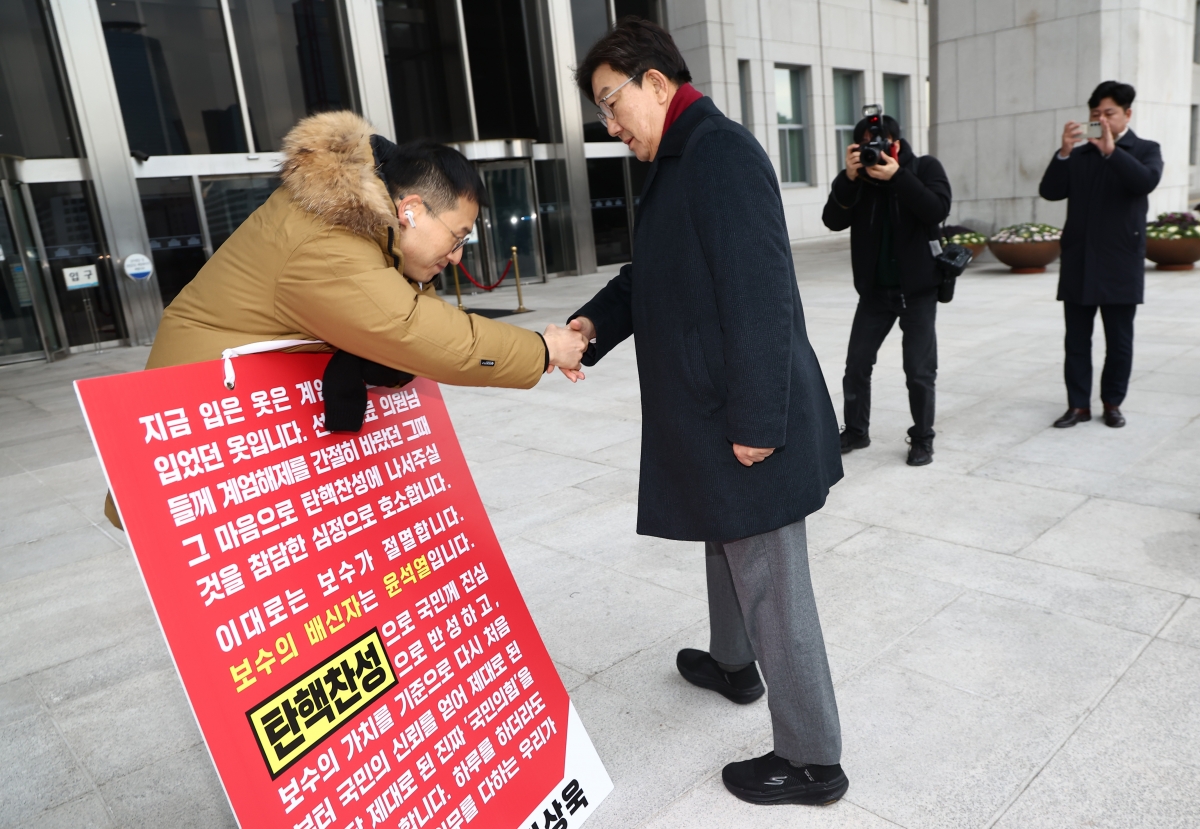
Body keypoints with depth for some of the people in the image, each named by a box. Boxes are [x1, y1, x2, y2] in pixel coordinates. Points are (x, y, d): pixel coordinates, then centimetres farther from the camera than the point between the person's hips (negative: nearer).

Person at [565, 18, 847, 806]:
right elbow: (652, 274, 18)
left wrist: (756, 421, -23)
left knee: (769, 580, 0)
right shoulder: (680, 161, 15)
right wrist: (593, 324, 1)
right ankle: (732, 663, 49)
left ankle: (813, 760, 17)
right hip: (711, 410, 10)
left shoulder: (722, 150, -16)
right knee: (728, 543, 26)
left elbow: (761, 293, -23)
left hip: (749, 416, -10)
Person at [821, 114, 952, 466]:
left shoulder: (925, 167, -3)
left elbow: (938, 211, -20)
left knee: (919, 370, 0)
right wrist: (848, 179, -23)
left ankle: (922, 438, 16)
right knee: (856, 364, 7)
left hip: (917, 288, -3)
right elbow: (834, 221, -10)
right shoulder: (858, 175, 2)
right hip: (874, 288, 3)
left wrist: (898, 177, -26)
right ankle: (856, 430, 24)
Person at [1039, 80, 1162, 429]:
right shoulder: (1079, 154, 12)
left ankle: (1113, 403, 18)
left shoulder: (1145, 150, 5)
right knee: (1076, 340, 5)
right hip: (1078, 263, 2)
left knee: (1119, 341, 6)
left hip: (1120, 263, -2)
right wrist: (1064, 153, -13)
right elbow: (1050, 191, -1)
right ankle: (1078, 404, 12)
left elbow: (1146, 181, -16)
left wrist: (1112, 150, -21)